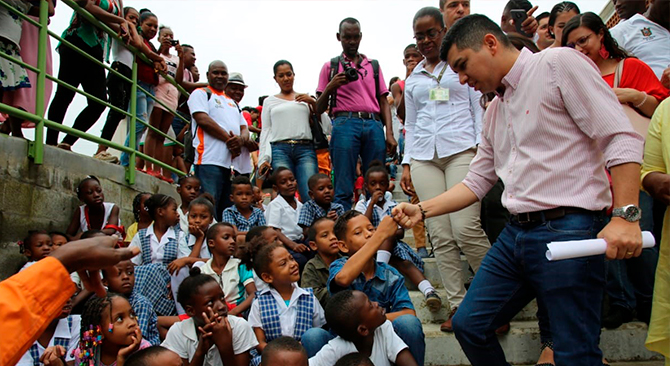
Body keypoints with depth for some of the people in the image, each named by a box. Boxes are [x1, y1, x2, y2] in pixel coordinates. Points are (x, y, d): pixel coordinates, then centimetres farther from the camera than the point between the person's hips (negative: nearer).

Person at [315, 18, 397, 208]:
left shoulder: (373, 65, 21)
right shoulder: (330, 66, 15)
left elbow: (383, 102, 17)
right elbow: (319, 109, 12)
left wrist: (389, 134, 4)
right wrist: (330, 87, -7)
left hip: (374, 124, 3)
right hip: (345, 123, -2)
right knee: (343, 189, -8)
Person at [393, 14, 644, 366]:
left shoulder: (559, 63, -4)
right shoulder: (495, 111, 20)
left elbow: (621, 138, -11)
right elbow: (476, 181, 22)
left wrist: (625, 215, -20)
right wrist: (422, 210, 12)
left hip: (567, 229, -8)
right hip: (515, 234, 8)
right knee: (468, 324, 9)